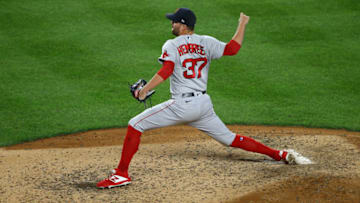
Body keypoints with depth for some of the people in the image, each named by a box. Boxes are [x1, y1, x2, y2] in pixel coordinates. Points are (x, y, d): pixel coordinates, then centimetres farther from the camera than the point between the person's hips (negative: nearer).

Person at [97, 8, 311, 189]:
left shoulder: (172, 45, -3)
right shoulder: (206, 43, 8)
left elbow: (166, 71, -17)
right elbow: (232, 48, -3)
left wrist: (145, 90, -22)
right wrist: (242, 24, 11)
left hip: (181, 105, -6)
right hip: (203, 105, 6)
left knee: (136, 125, 2)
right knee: (230, 138, 17)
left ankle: (122, 174, -5)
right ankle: (279, 154, 15)